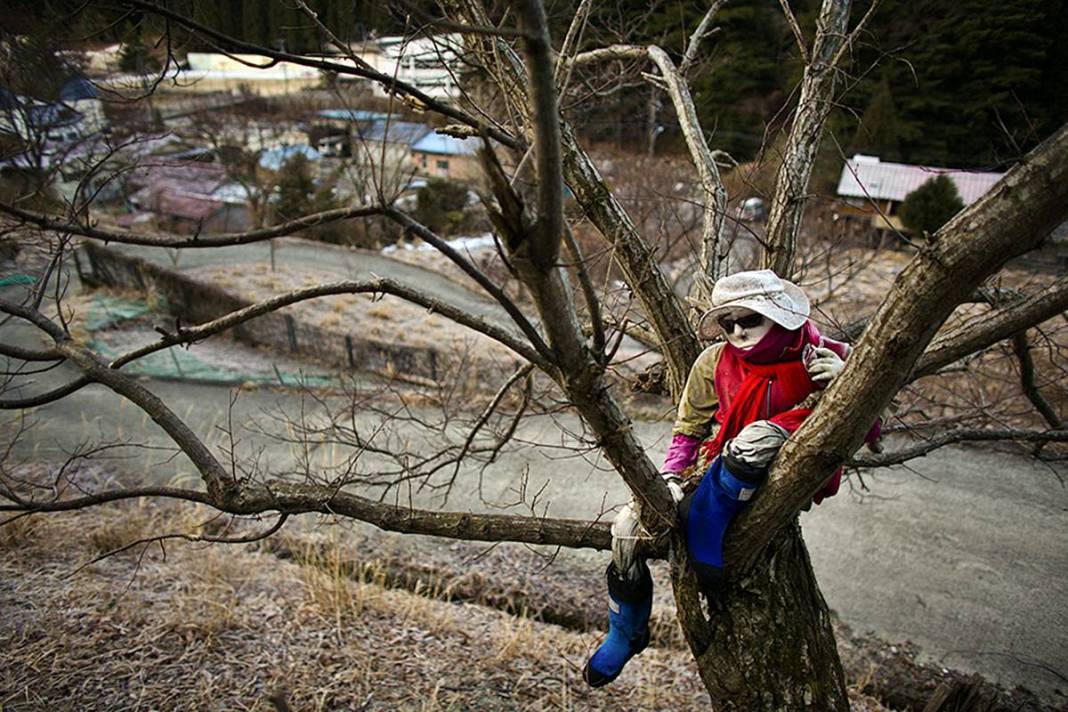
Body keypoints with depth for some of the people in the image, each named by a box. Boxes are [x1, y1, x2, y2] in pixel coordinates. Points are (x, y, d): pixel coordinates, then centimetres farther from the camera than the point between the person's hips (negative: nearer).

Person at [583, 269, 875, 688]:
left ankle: (702, 548, -19)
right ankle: (626, 634, 14)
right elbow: (688, 430, 8)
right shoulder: (715, 362, 0)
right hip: (716, 486, 3)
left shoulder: (822, 357, -7)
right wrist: (669, 478, -7)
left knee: (757, 435, -36)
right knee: (630, 527, -13)